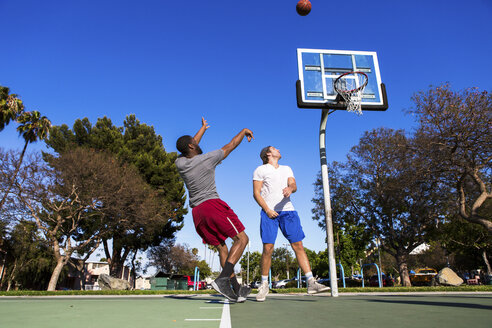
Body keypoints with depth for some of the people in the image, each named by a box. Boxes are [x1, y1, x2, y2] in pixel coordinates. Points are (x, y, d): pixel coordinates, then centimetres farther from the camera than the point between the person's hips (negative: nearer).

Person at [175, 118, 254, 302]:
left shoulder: (179, 163, 9)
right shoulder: (208, 158, -4)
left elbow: (190, 149, 31)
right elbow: (230, 146, 11)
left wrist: (203, 128, 45)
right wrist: (244, 131, 30)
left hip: (196, 211, 7)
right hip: (212, 204, -6)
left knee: (222, 248, 12)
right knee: (241, 239, -3)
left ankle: (236, 289, 10)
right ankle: (222, 279, -17)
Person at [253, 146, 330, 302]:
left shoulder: (287, 169, 22)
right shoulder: (260, 170, 10)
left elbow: (294, 185, 6)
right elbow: (256, 193, 3)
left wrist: (290, 188, -20)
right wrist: (267, 210, -11)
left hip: (288, 210, 3)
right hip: (269, 212, -3)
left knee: (298, 246, -4)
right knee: (267, 248, -8)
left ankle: (311, 283, -3)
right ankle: (264, 284, 8)